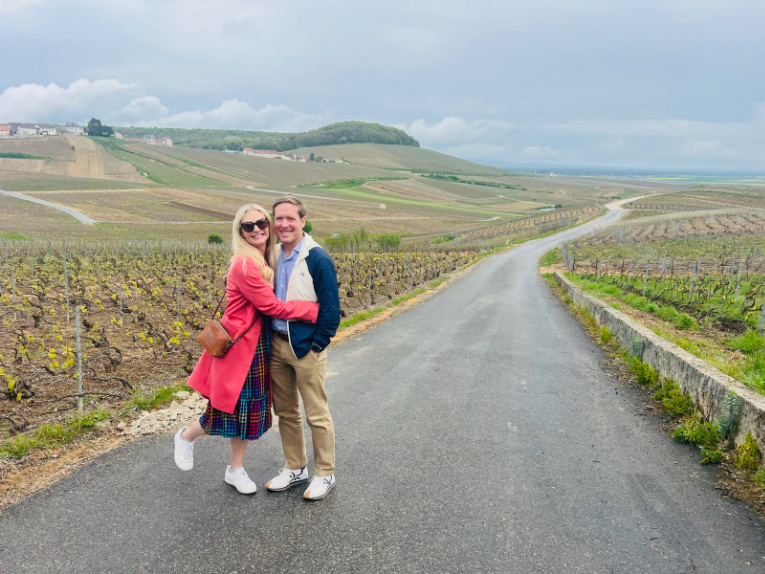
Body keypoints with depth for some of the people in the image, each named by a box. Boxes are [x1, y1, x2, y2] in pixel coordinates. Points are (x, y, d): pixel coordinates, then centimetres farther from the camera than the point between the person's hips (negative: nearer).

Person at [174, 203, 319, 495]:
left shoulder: (266, 261, 6)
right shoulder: (244, 264, -20)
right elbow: (271, 306, -20)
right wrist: (316, 309, -16)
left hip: (258, 344, 8)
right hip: (239, 345, -8)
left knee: (248, 409, 15)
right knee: (232, 408, 5)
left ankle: (236, 470, 32)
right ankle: (187, 436, 36)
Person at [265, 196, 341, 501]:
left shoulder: (317, 258, -13)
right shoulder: (274, 255, 6)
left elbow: (331, 308, -12)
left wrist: (317, 346, -13)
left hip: (306, 348, -7)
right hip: (276, 344, 7)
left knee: (317, 415, 4)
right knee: (285, 412, 16)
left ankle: (325, 475, 20)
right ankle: (295, 468, 33)